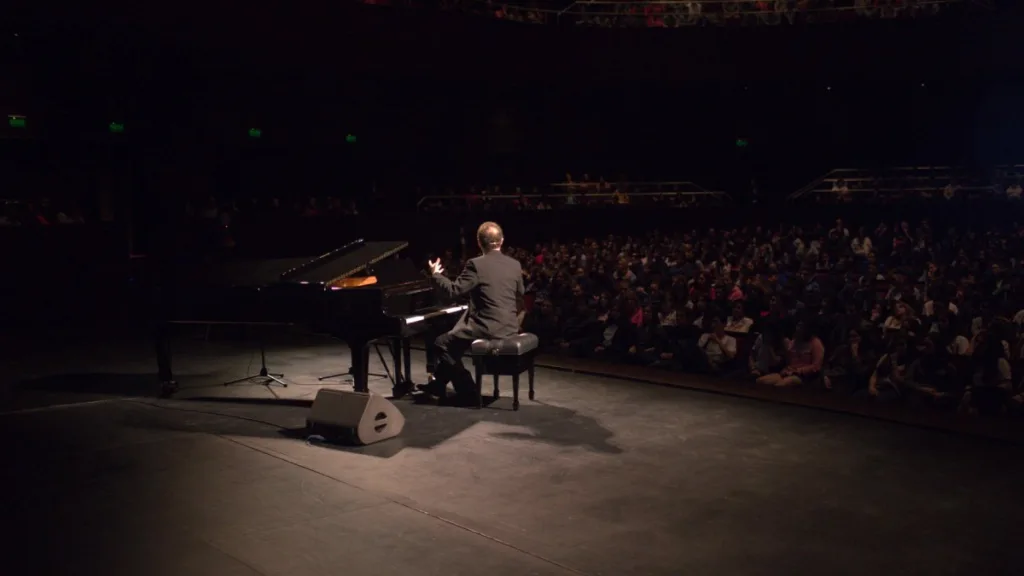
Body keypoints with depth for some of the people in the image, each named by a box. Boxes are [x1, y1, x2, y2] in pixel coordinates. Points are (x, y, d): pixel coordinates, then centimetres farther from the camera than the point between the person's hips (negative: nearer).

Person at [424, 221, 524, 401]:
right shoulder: (515, 265, 5)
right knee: (453, 341, 27)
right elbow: (519, 295, 18)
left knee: (442, 343, 10)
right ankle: (438, 384, 34)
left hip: (488, 328, -8)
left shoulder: (476, 265, -14)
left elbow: (454, 291, -15)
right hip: (510, 327, 8)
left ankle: (468, 389, 10)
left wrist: (436, 275, 1)